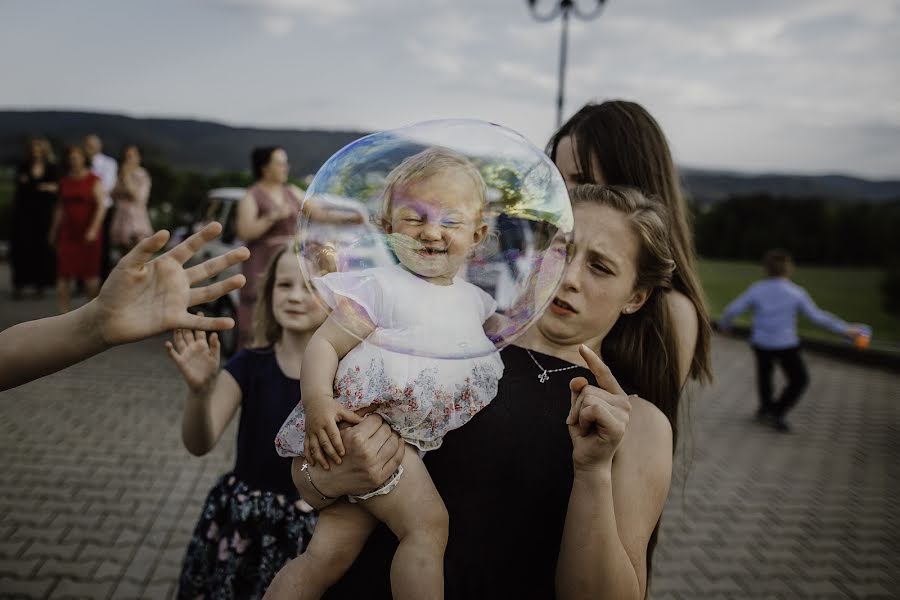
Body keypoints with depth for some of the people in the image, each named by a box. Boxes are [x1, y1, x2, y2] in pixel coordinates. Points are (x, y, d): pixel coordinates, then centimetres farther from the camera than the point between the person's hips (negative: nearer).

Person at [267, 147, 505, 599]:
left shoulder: (474, 299, 13)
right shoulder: (381, 287, -8)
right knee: (428, 523, -17)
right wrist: (317, 401, -27)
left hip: (411, 442, 6)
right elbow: (325, 343, -12)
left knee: (334, 547, 1)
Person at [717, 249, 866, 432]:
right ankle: (777, 413, 3)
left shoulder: (756, 289, -10)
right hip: (786, 345, -2)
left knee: (764, 369, 32)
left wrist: (724, 324, 15)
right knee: (799, 379, 17)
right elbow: (817, 316, -12)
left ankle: (766, 406, 38)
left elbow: (732, 310, -6)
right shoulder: (796, 292, -13)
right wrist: (846, 329, -2)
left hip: (760, 343, 2)